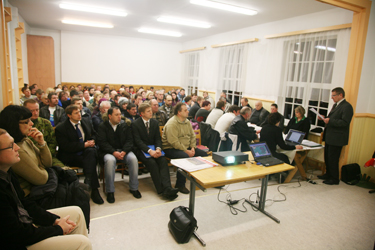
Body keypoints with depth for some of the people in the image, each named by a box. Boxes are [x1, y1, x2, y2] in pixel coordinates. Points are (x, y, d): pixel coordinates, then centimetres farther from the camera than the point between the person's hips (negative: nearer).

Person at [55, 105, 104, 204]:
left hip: (87, 151, 4)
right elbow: (66, 146, -14)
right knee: (91, 162, -31)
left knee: (91, 152, -33)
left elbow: (94, 134, 26)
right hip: (70, 156, -4)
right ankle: (94, 189, -26)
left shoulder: (85, 123, 12)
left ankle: (88, 183, -35)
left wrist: (92, 141, 2)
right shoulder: (61, 128, -5)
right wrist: (84, 145, -18)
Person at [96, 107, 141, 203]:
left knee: (133, 159, -27)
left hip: (123, 150, 3)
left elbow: (129, 141, 5)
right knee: (110, 160, -36)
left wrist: (124, 151, -15)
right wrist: (114, 152, -21)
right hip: (108, 152, -2)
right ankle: (110, 191, -23)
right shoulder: (102, 127, 4)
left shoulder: (125, 126, 12)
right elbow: (102, 142, -7)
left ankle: (133, 188, -12)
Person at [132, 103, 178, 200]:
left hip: (154, 149, 4)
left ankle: (167, 188, -37)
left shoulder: (155, 122, 11)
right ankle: (161, 190, -30)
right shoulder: (135, 124, -3)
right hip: (141, 150, -4)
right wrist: (149, 150, -24)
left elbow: (158, 138, 9)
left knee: (163, 160, -25)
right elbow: (138, 141, -10)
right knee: (152, 162, -31)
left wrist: (158, 148, -13)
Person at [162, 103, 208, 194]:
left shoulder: (187, 122, 10)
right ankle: (180, 185, -22)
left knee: (204, 154, -3)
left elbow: (193, 136, 13)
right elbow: (174, 142, -24)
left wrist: (193, 148, -4)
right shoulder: (172, 123, -17)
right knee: (185, 157, -36)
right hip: (171, 149, -8)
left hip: (186, 148, 9)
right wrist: (186, 151, -21)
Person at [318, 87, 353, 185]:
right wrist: (325, 118, 6)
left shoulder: (347, 106, -15)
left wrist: (330, 121, -24)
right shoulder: (335, 105, 15)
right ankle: (328, 174, 34)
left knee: (333, 159, -1)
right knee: (327, 158, 18)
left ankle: (335, 179, 13)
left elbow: (345, 122, -24)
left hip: (337, 139, -9)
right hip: (330, 137, 10)